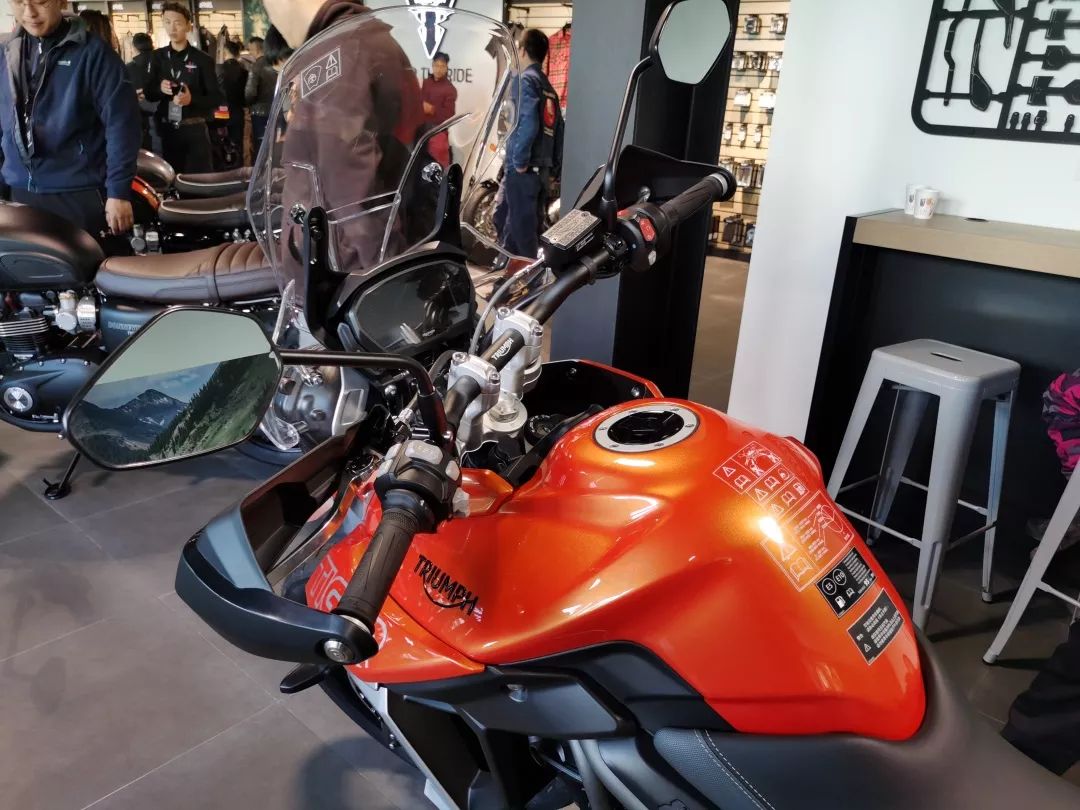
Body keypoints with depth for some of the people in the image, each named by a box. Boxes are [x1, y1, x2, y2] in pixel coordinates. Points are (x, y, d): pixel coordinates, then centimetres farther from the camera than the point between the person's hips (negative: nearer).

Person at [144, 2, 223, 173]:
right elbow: (148, 94, 11)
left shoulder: (202, 59, -1)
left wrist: (192, 99, -21)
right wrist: (160, 89, -12)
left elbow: (216, 98, -4)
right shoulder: (158, 57, 8)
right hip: (167, 130, 3)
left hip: (195, 130, -3)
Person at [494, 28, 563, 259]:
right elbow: (558, 129, 14)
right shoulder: (549, 87, 17)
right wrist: (552, 165, 16)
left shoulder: (525, 79, -7)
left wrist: (520, 161, -15)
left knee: (521, 229, -3)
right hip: (542, 169, 8)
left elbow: (528, 123, -21)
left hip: (523, 170, -8)